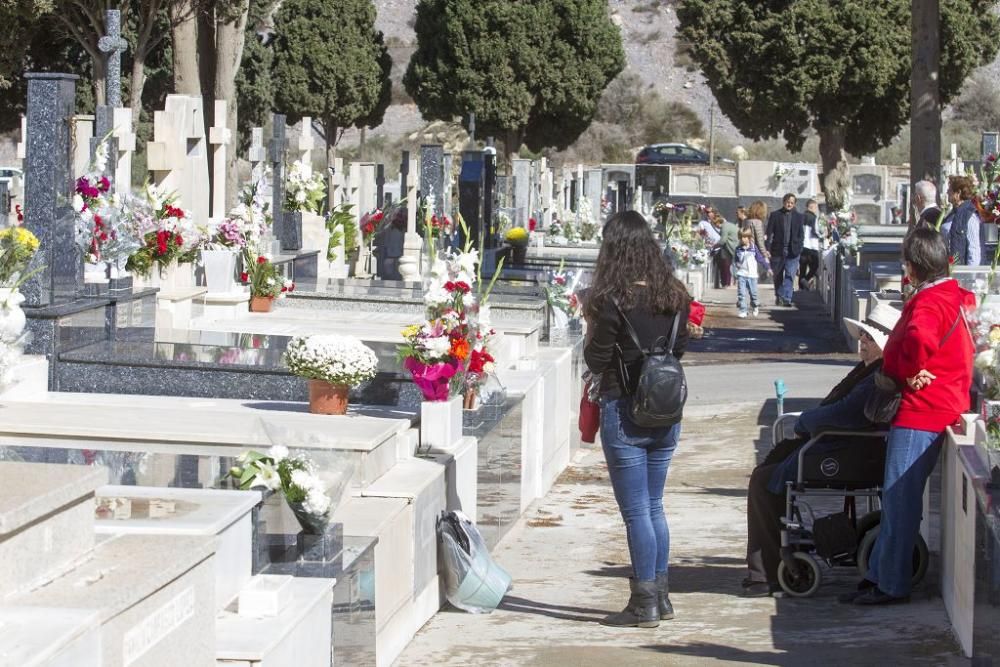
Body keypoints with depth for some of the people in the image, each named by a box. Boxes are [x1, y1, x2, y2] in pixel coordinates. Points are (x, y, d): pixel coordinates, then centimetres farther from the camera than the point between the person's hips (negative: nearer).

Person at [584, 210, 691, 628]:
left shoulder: (613, 300, -17)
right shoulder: (673, 295, 1)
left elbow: (597, 361, -12)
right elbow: (679, 349, 10)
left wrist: (591, 340, 5)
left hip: (625, 413, -6)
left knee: (636, 511, 1)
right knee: (654, 506, 18)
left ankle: (644, 606, 5)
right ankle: (660, 597, 23)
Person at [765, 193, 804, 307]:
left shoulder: (798, 216, 7)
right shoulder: (775, 215, 2)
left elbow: (800, 234, 9)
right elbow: (769, 233, -1)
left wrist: (799, 249, 1)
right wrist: (768, 249, -9)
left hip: (792, 251, 0)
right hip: (778, 250, 0)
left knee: (790, 275, -9)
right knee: (778, 275, 10)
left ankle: (786, 298, -12)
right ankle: (778, 296, 27)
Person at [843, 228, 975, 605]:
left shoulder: (930, 301, -18)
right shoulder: (954, 296, 14)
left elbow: (919, 339, -39)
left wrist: (910, 373, -21)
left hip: (920, 412, -11)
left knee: (899, 498, -5)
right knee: (896, 497, 15)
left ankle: (892, 585, 0)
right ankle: (879, 574, 21)